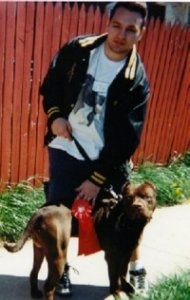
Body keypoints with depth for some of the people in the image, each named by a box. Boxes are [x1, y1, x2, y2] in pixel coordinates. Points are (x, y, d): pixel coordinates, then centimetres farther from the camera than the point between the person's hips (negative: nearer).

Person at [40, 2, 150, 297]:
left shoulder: (136, 81, -14)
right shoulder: (76, 50, -7)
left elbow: (127, 139, -14)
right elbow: (51, 84, 9)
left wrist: (97, 177, -15)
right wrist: (55, 115, -9)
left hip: (107, 160, -2)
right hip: (65, 151, 2)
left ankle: (136, 270, 34)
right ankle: (60, 270, 31)